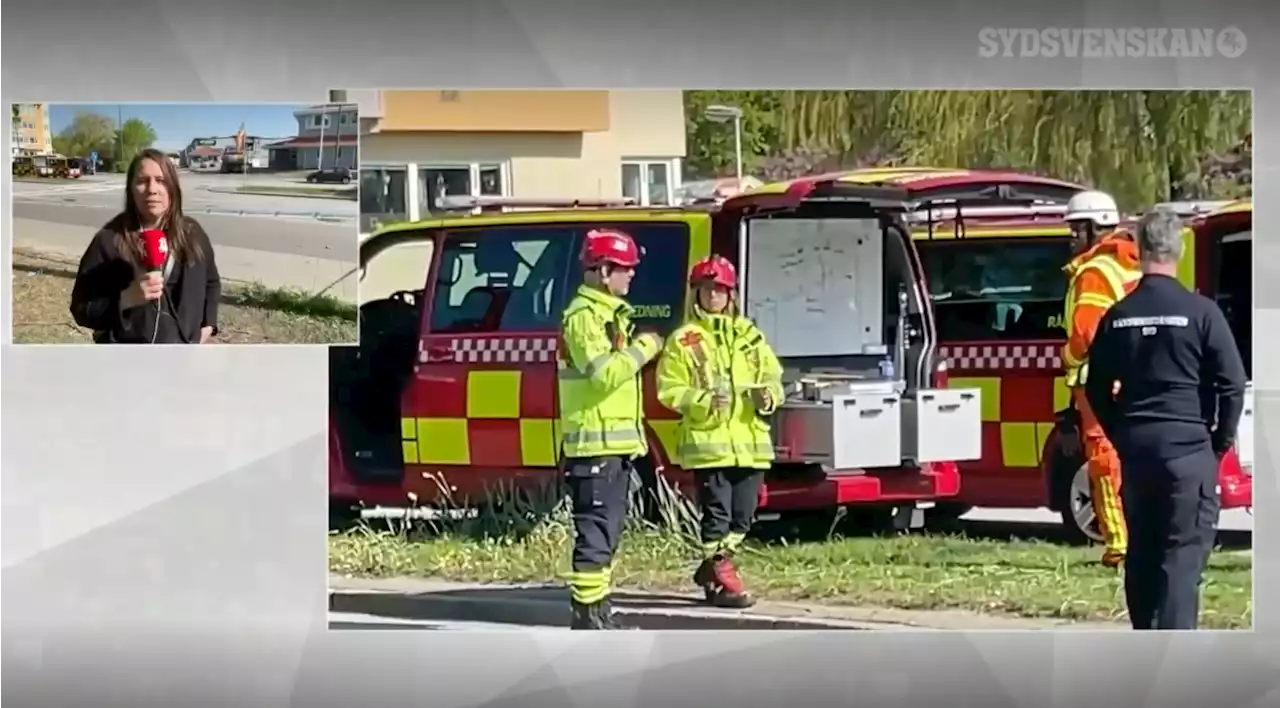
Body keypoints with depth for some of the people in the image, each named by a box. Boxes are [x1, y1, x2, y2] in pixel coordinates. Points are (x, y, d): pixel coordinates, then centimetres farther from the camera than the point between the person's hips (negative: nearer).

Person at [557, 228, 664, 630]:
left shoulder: (610, 314, 20)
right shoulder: (583, 317, -12)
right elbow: (603, 373, -24)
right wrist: (643, 349, -13)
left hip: (615, 442, 10)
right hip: (595, 442, -10)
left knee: (607, 530, 13)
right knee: (597, 529, -11)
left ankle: (599, 607, 18)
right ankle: (587, 611, -11)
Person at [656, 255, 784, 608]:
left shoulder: (749, 335, 13)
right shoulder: (683, 340, 0)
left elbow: (773, 377, 17)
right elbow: (669, 390, -2)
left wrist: (768, 396, -6)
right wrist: (704, 402, -18)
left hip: (750, 442, 5)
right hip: (708, 442, -5)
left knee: (743, 514, 10)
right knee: (717, 513, -6)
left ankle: (711, 568, 27)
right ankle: (723, 580, 1)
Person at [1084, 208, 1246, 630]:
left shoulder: (1118, 317, 6)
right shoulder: (1200, 312, -7)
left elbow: (1097, 389, 12)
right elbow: (1233, 382, -8)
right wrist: (1222, 438, 5)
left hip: (1136, 450, 4)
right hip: (1188, 450, -4)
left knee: (1142, 553, 13)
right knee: (1184, 555, -6)